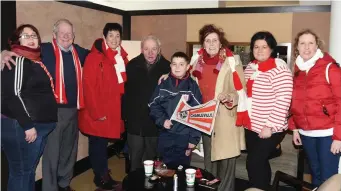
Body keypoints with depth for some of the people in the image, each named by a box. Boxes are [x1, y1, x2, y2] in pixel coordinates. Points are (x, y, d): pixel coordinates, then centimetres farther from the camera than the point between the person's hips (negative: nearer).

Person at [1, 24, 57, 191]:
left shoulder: (36, 61, 16)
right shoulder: (19, 60, -9)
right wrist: (27, 125, -20)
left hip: (40, 125, 9)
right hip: (21, 127, -8)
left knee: (30, 169, 17)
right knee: (21, 172, 0)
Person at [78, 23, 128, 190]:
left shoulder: (122, 58, 9)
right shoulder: (94, 57, -12)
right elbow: (88, 86, -16)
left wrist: (122, 107, 8)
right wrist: (96, 112, -17)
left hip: (112, 111, 6)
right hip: (97, 113, -6)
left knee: (103, 143, 15)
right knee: (98, 144, 5)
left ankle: (104, 175, 27)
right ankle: (101, 177, 19)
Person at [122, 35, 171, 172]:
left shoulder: (167, 67, -5)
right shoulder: (132, 65, -2)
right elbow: (124, 91, -2)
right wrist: (125, 114, -4)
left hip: (156, 121, 0)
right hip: (135, 120, 0)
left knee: (151, 157, 16)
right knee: (135, 158, 10)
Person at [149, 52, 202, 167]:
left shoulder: (192, 86, -4)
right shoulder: (163, 85, 3)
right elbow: (153, 106, 5)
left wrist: (194, 138, -8)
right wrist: (162, 120, -12)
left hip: (184, 137, -2)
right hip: (165, 136, 2)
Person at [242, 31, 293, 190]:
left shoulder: (279, 68, -14)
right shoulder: (250, 67, 8)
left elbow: (283, 100, -19)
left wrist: (270, 126, -20)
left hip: (270, 129, -7)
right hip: (251, 127, 7)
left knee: (253, 162, -6)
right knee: (259, 163, 17)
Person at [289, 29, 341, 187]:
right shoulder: (297, 71, 7)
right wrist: (294, 128, 10)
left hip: (327, 133, -5)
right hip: (306, 133, 5)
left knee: (328, 177, 1)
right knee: (315, 174, 18)